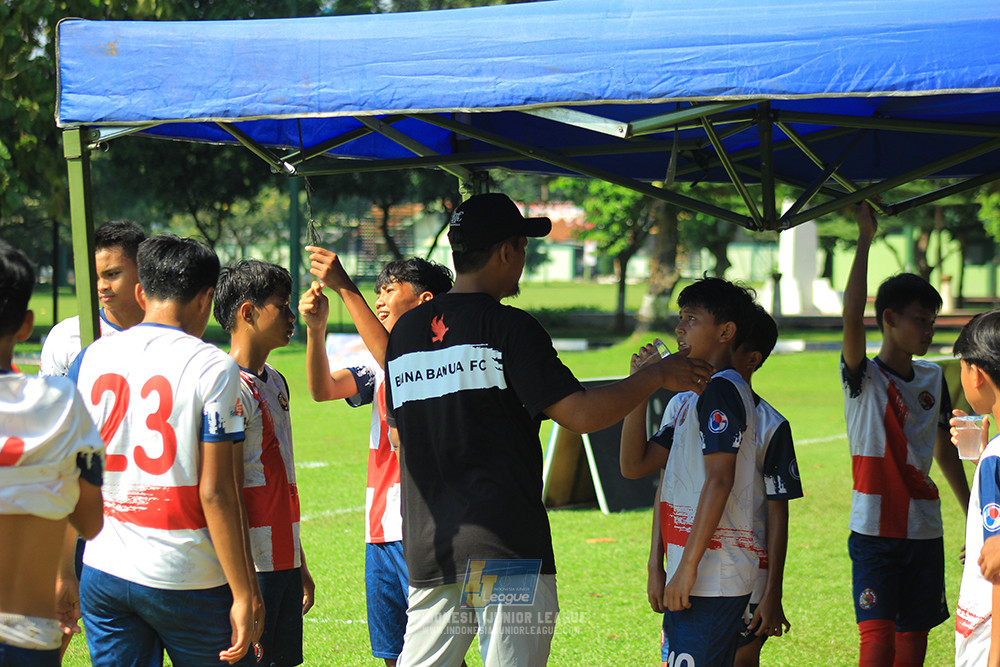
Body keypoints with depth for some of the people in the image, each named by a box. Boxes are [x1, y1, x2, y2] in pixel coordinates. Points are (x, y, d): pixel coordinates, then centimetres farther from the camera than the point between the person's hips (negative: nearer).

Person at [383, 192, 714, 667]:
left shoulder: (405, 331, 12)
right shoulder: (508, 327, -7)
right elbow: (580, 414, -13)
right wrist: (657, 376, -1)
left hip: (428, 551, 6)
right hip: (507, 546, -6)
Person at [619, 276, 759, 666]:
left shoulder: (721, 390, -10)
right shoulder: (688, 399, 21)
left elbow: (719, 481, -18)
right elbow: (634, 465, 17)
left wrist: (687, 567, -20)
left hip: (713, 574, -10)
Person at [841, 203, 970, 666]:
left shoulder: (933, 380, 10)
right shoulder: (864, 377, -5)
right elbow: (852, 315, -23)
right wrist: (865, 238, -22)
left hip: (925, 533, 5)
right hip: (874, 531, -5)